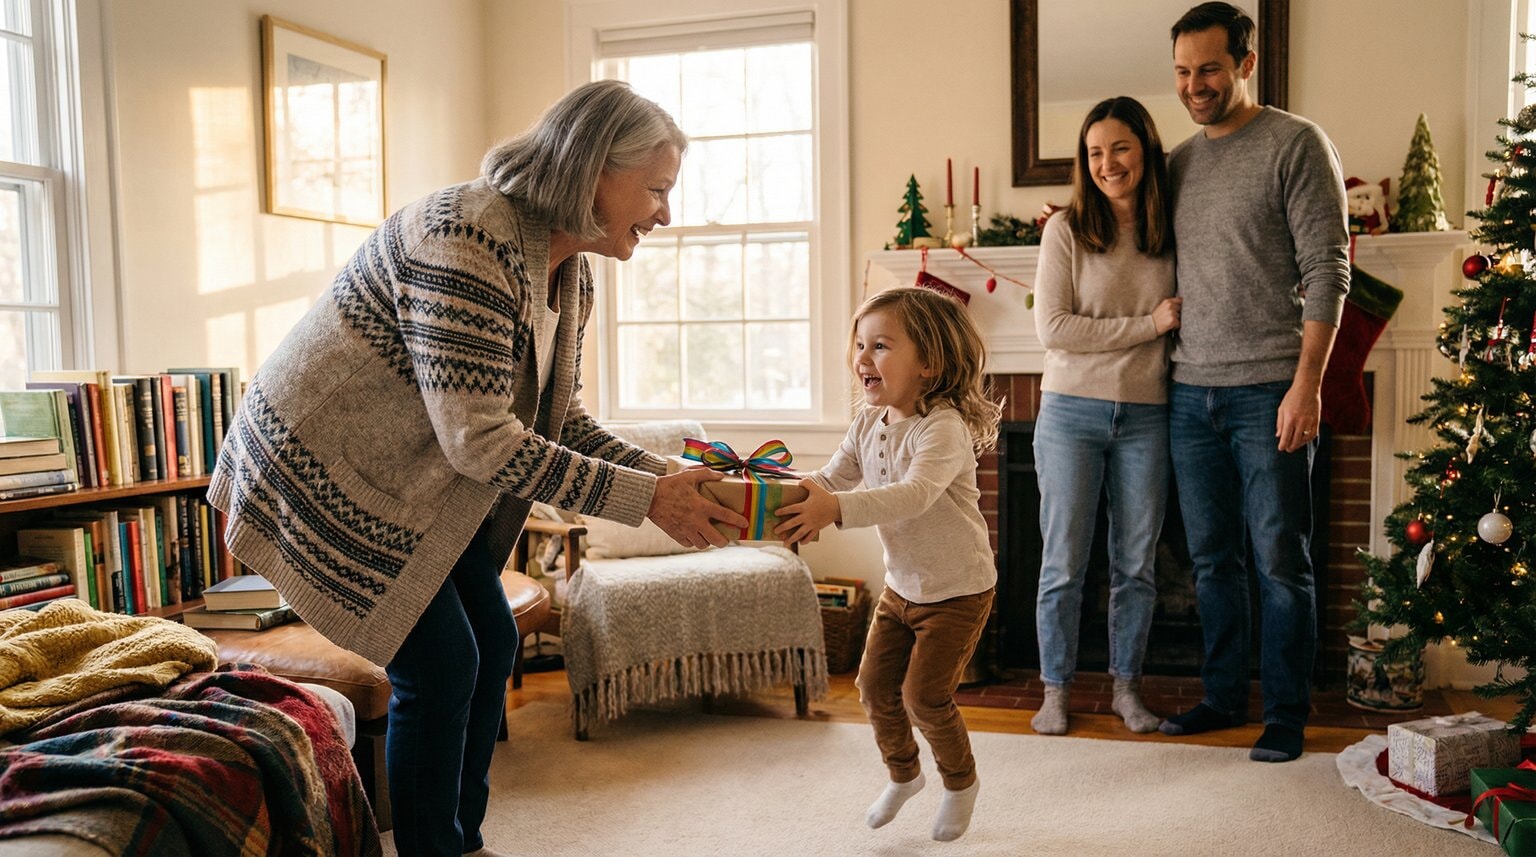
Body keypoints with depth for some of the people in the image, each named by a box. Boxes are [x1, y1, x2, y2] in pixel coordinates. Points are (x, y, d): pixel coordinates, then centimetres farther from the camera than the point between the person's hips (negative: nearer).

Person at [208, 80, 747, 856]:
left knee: (493, 643, 10)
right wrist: (643, 501, -28)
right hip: (326, 470, -9)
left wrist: (665, 475, -8)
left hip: (412, 476, 9)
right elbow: (480, 439, -32)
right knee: (439, 666, -8)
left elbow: (558, 420, 6)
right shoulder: (466, 239, -30)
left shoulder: (569, 274, 0)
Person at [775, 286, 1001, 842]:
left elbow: (915, 495, -42)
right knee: (875, 686, 9)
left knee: (924, 696, -4)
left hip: (958, 590, -7)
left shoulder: (944, 427, -27)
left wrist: (835, 508, -54)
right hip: (902, 585, 7)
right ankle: (902, 773, 36)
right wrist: (784, 497, -25)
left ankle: (961, 783, 26)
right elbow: (830, 478, -4)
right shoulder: (868, 425, -2)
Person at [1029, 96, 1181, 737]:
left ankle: (1127, 687, 24)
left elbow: (1184, 325, 15)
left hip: (1145, 419, 3)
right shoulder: (1066, 231, -3)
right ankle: (1056, 690, 16)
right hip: (1072, 413, -3)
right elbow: (1052, 327, -11)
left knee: (1136, 562, 9)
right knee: (1064, 562, 2)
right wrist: (1147, 325, -13)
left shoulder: (1171, 233, 7)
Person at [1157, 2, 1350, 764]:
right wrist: (1165, 355, 8)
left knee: (1280, 560, 1)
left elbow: (1327, 269, -9)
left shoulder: (1296, 144, -4)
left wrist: (1307, 383, -16)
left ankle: (1286, 714, 13)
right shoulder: (1178, 163, 13)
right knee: (1211, 559, 12)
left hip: (1269, 390, -5)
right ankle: (1223, 696, 24)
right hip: (1191, 393, 6)